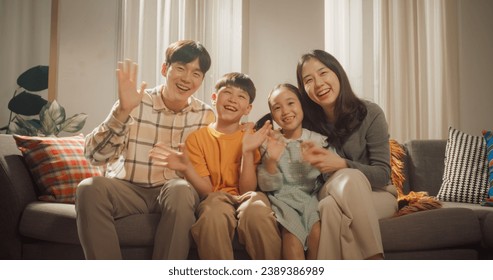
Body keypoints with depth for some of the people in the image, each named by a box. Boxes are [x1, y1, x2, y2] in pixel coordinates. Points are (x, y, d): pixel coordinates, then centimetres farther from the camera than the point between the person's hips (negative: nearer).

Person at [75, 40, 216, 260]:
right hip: (128, 189, -1)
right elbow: (94, 155, -17)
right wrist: (122, 112, -31)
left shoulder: (205, 115, 2)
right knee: (90, 188, -31)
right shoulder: (135, 104, -6)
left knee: (181, 190, -34)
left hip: (171, 192, 1)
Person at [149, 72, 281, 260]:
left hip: (243, 201, 1)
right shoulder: (197, 138, 6)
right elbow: (206, 191, -2)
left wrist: (248, 151, -14)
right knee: (215, 208, -36)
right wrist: (186, 167, -20)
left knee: (257, 203, -35)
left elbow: (247, 190, -2)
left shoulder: (252, 138, 7)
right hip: (213, 202, 0)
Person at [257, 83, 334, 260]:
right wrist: (271, 161, -17)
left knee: (318, 230, -27)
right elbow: (267, 187, 1)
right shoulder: (270, 143, 8)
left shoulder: (319, 140, 9)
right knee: (291, 235, -28)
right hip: (283, 199, -1)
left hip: (311, 197, 1)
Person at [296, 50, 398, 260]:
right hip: (332, 193, 2)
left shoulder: (370, 114, -9)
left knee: (331, 206, -35)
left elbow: (382, 174, -11)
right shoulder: (310, 124, -2)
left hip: (377, 195, -2)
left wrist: (341, 165, -27)